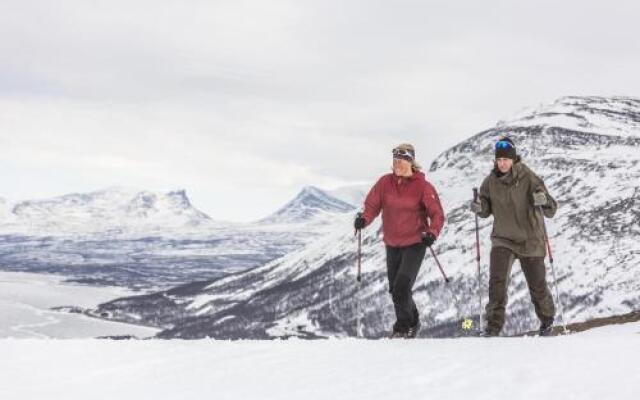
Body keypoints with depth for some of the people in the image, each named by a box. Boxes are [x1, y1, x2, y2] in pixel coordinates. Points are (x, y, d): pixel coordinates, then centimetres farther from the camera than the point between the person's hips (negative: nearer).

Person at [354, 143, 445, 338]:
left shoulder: (422, 186, -11)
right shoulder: (385, 182, -1)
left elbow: (437, 214, -9)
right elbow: (372, 205, 1)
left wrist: (432, 233, -27)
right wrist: (364, 219, -21)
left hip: (415, 244, -5)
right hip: (392, 244, 5)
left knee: (401, 288, -14)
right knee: (394, 289, 13)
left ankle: (404, 326, 8)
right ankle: (413, 322, 36)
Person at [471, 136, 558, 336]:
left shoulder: (528, 178, -13)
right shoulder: (491, 181, -4)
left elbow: (551, 210, -15)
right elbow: (487, 210, 9)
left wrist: (544, 201, -37)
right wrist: (479, 207, -14)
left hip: (530, 239, -2)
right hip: (502, 239, 2)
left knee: (537, 284, 10)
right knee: (497, 280, -16)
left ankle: (547, 320, 34)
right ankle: (494, 325, -9)